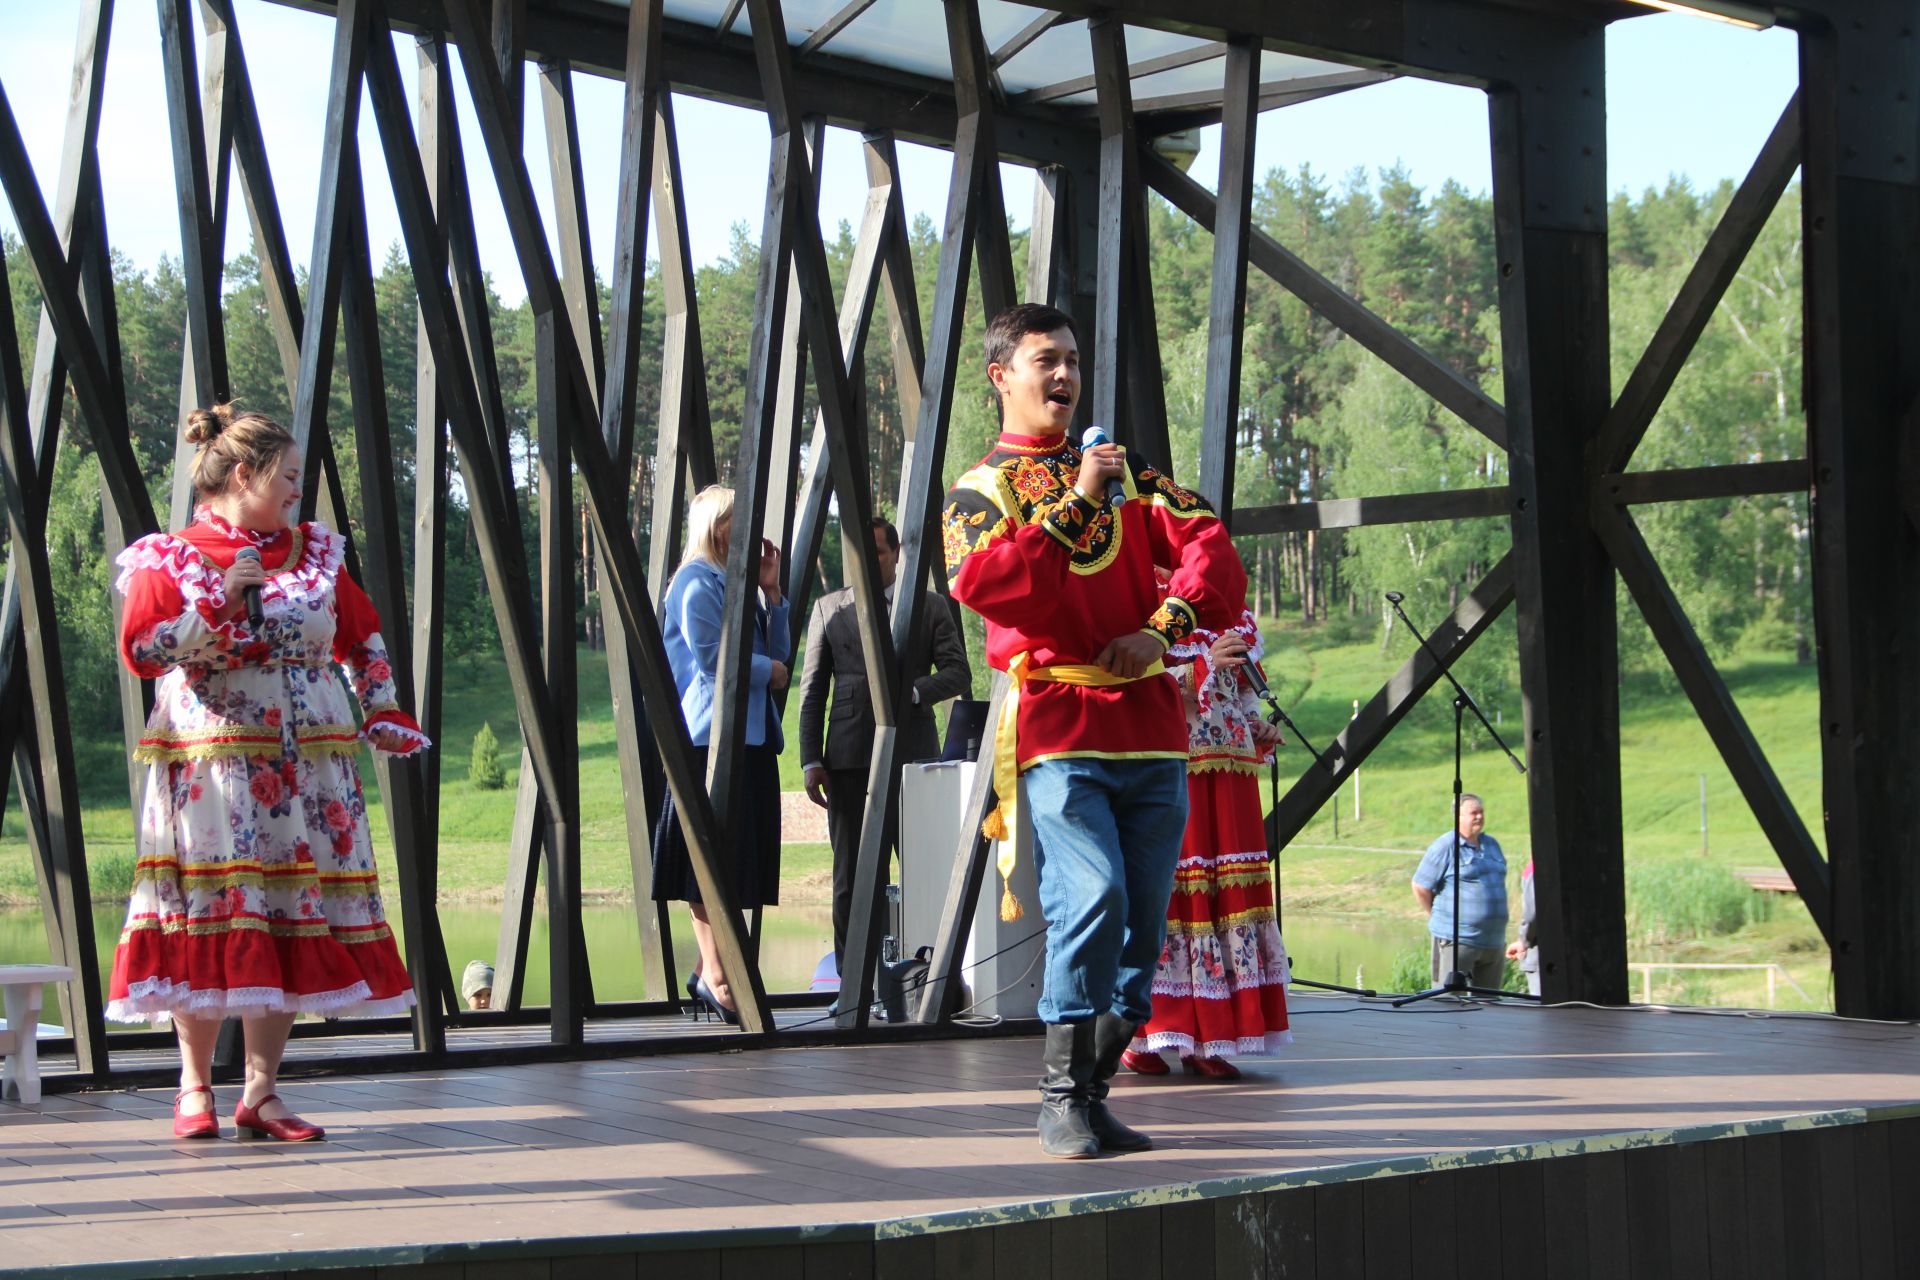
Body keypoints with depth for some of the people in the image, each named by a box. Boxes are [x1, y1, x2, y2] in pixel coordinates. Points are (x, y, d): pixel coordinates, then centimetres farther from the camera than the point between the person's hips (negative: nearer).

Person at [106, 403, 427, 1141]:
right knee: (214, 915, -6)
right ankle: (195, 1086, 8)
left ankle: (261, 1094, 6)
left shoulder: (316, 553, 13)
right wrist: (222, 601, -17)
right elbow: (141, 650, -13)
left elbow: (362, 637, 21)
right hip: (212, 766, -4)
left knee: (290, 921, 0)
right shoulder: (169, 561, -1)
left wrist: (384, 714, 12)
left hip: (306, 768, 4)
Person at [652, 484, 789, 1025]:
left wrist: (772, 591, 12)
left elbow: (776, 652, 19)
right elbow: (710, 657, -15)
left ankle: (711, 969, 11)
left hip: (750, 737, 9)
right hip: (712, 737, -9)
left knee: (741, 860, 7)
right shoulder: (697, 581, -5)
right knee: (713, 859, -10)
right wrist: (768, 670, -3)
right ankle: (714, 973, -11)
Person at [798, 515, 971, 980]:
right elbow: (812, 690, 10)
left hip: (911, 752, -1)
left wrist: (912, 691, -16)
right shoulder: (828, 608, 13)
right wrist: (810, 760, 2)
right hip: (850, 758, 1)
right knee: (850, 880, 2)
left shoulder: (931, 606, 10)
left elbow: (959, 673, 3)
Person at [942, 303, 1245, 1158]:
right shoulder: (979, 490, 8)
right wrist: (1075, 505, -12)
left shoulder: (1124, 473, 21)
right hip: (1058, 730, -5)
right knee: (1091, 898, -21)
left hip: (1151, 727, 5)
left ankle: (1092, 1094, 14)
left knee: (1142, 922, 4)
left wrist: (1163, 629, -8)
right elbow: (985, 584, -12)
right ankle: (1061, 1102, -12)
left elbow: (1210, 550, 9)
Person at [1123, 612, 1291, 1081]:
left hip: (1230, 772, 6)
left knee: (1230, 893, 1)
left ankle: (1203, 1043, 4)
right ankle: (1139, 1038, 4)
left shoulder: (1237, 619, 16)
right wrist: (1204, 666, -21)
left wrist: (1260, 729, 6)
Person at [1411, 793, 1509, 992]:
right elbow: (1420, 887, -6)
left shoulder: (1492, 845, 16)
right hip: (1456, 940, -7)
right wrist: (1439, 918, 1)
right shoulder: (1444, 847, -7)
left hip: (1494, 943, 7)